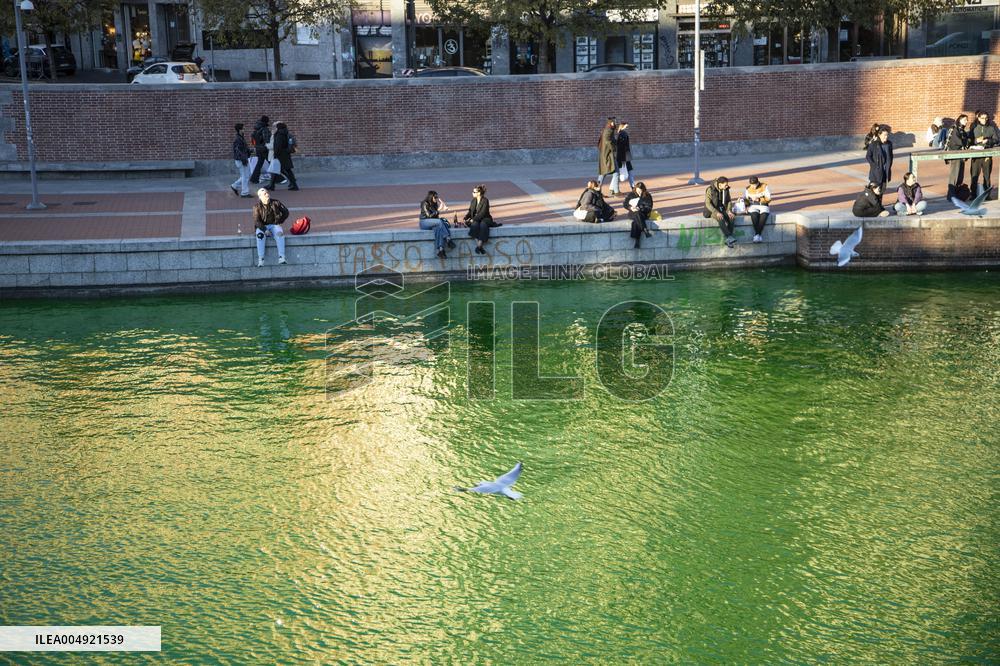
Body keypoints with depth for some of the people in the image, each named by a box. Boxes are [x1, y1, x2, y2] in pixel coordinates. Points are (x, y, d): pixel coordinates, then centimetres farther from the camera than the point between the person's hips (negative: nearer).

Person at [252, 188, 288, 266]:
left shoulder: (275, 203, 3)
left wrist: (279, 222, 4)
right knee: (260, 235, -34)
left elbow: (285, 212, 13)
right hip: (262, 226, -1)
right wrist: (265, 230, -24)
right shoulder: (257, 206, -3)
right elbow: (256, 221, -11)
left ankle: (281, 257, -36)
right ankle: (260, 259, -35)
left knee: (280, 233, -32)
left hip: (274, 225, 1)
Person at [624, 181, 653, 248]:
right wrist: (631, 208, -13)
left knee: (636, 222, -35)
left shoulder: (648, 196, 2)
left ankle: (637, 240, -42)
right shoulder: (631, 194, 8)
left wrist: (640, 209, -20)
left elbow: (649, 208, -3)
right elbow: (625, 204, 8)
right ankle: (645, 230, -49)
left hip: (643, 214, -1)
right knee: (637, 214, -37)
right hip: (633, 213, 1)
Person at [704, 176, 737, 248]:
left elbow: (729, 201, 9)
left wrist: (729, 211, -11)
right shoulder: (710, 190, -14)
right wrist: (717, 213, -30)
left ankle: (728, 240, -24)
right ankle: (729, 237, -39)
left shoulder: (726, 189, 2)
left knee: (732, 218, -24)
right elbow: (708, 204, -18)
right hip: (712, 210, -5)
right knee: (721, 219, -36)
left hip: (722, 209, 5)